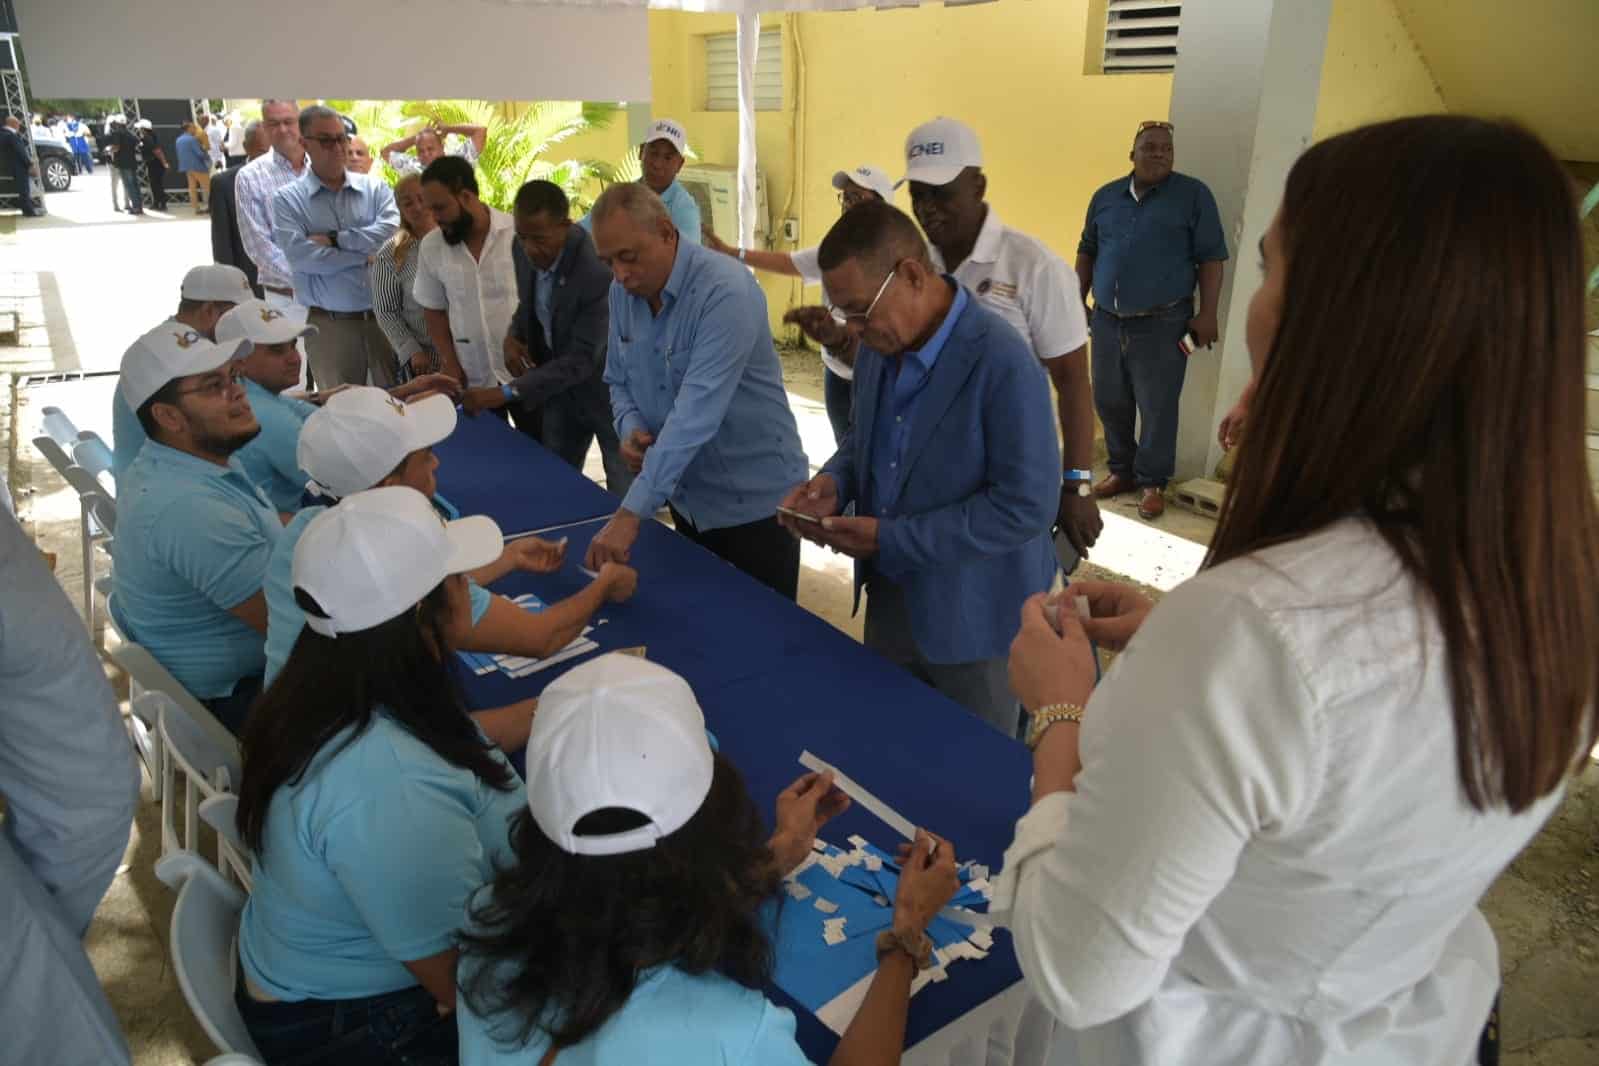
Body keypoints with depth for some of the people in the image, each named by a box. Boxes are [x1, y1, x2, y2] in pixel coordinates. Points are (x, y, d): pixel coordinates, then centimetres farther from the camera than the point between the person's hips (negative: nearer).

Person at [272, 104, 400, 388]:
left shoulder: (375, 188, 6)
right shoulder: (287, 199, 1)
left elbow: (391, 231, -12)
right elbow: (300, 256, -14)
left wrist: (334, 239, -12)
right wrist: (366, 255, -11)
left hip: (384, 316, 1)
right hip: (330, 324, -1)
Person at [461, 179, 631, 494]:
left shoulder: (599, 270, -32)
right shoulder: (523, 249, -9)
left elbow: (581, 359, -29)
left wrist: (508, 392, -30)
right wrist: (513, 335, -9)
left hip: (605, 388, -6)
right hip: (559, 387, 6)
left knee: (624, 497, 6)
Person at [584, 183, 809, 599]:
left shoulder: (726, 291, -25)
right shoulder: (623, 292, -2)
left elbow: (696, 412, -33)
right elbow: (618, 381, 11)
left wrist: (631, 512, -37)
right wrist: (630, 428, -14)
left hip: (754, 501, -7)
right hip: (688, 498, 7)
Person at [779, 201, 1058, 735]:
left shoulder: (1004, 363, -25)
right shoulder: (880, 344, -1)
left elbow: (1026, 506, -25)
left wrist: (890, 539, -24)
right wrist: (836, 480, -8)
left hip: (973, 611, -6)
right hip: (890, 593, 7)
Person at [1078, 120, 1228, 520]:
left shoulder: (1193, 194, -1)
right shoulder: (1105, 196, 10)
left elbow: (1211, 258, -4)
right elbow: (1087, 252, 18)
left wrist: (1206, 313, -10)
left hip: (1162, 323, -4)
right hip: (1107, 320, 4)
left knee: (1156, 408, -1)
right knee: (1109, 401, 10)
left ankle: (1152, 482, 12)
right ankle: (1121, 470, 26)